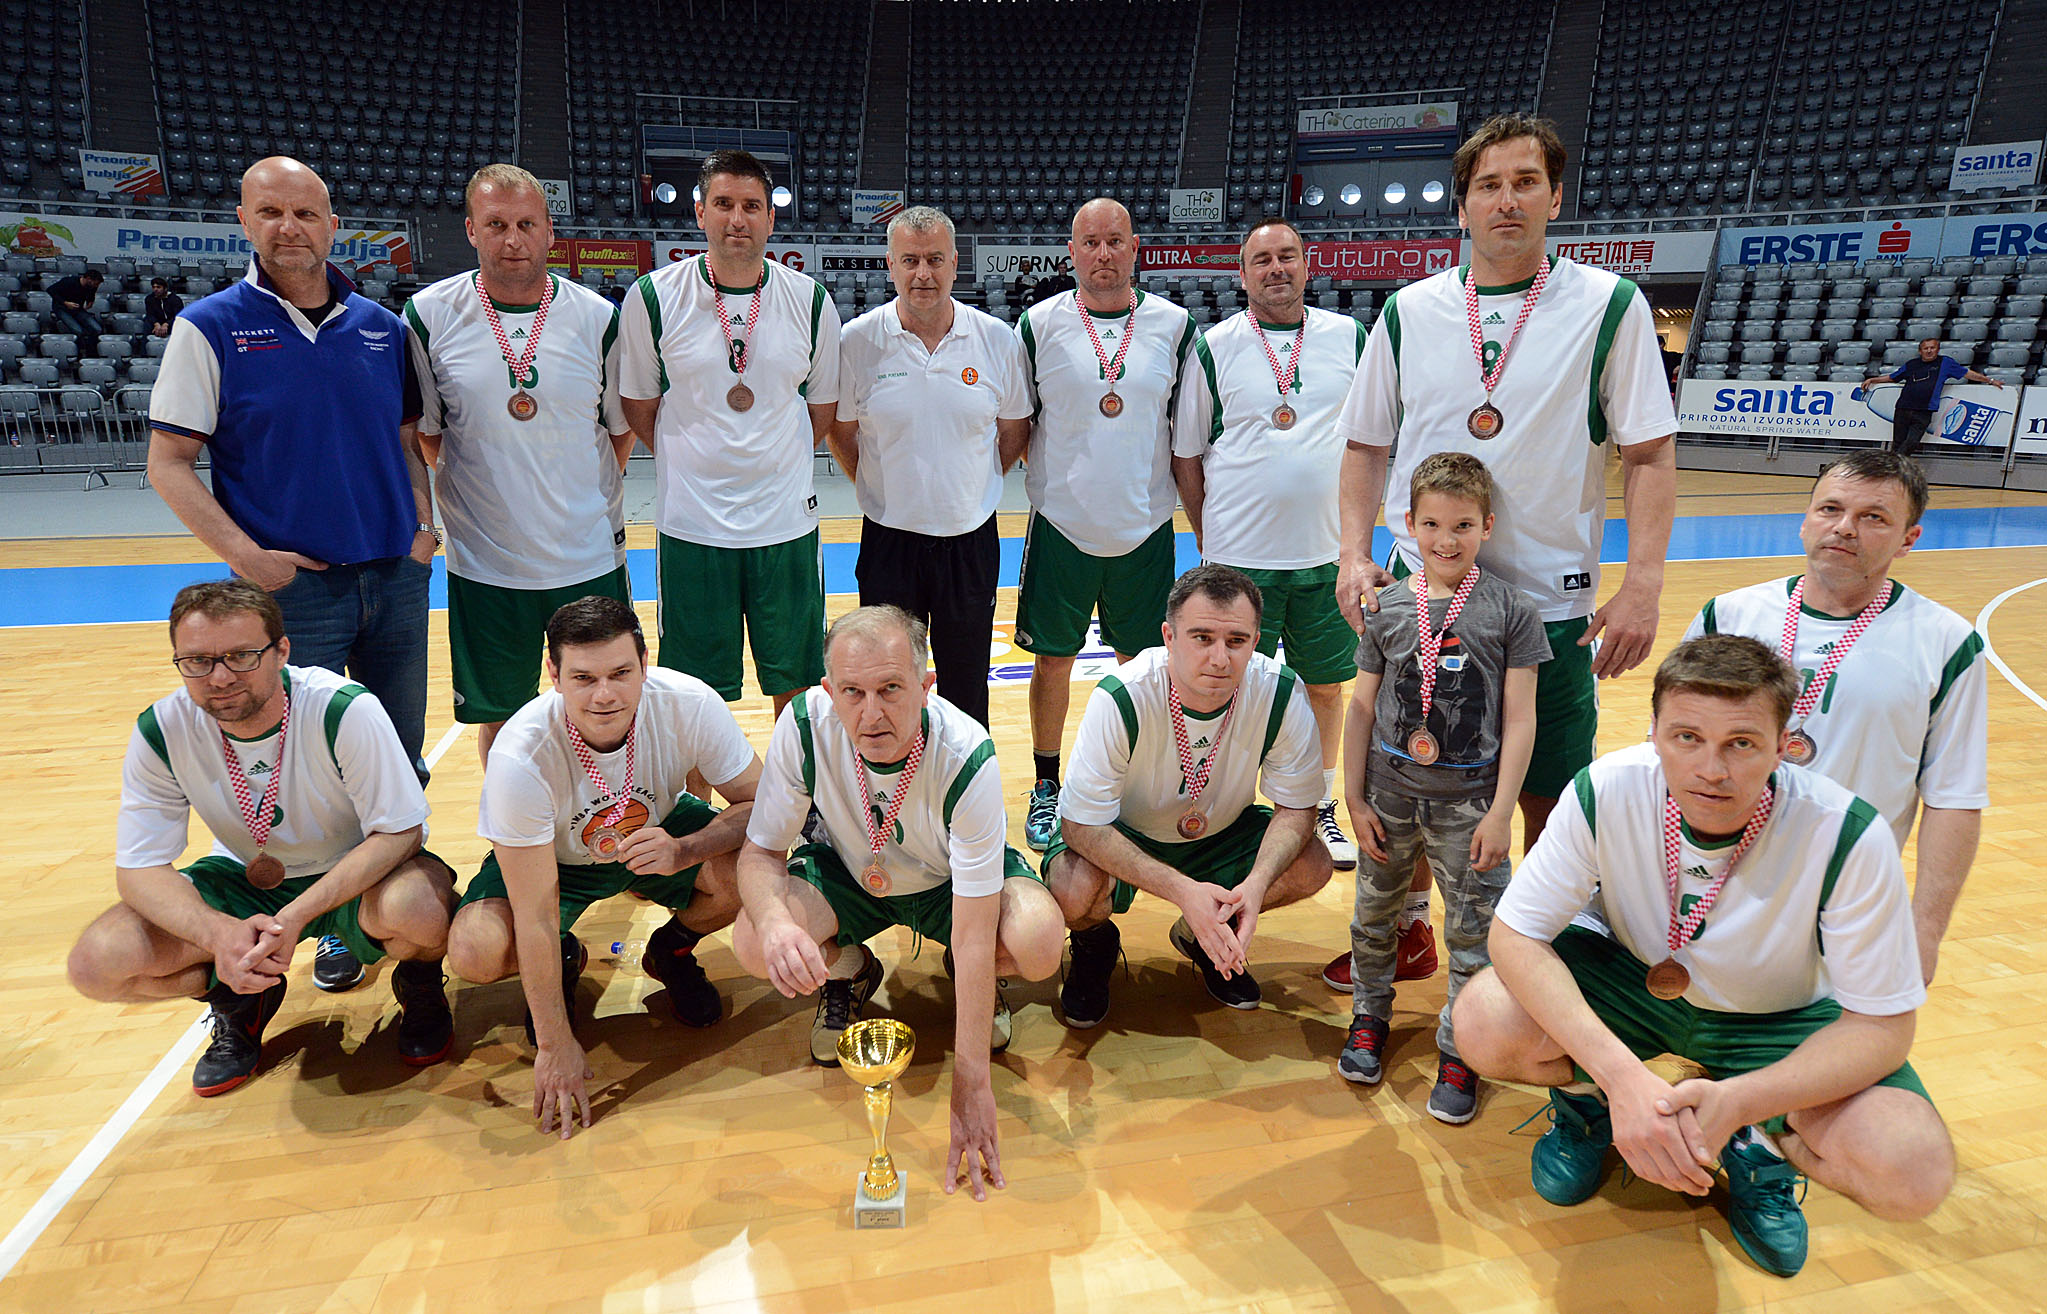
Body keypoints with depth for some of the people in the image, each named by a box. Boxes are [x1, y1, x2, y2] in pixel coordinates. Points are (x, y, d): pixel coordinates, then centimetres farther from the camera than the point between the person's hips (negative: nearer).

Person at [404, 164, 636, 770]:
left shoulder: (597, 318, -2)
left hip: (591, 556, 0)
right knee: (497, 718, 11)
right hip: (483, 562, 0)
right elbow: (422, 431, 7)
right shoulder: (429, 316, -3)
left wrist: (587, 502, 8)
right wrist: (472, 492, 5)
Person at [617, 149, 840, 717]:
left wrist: (777, 465, 10)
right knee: (699, 693, 8)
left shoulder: (811, 300, 0)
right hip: (692, 524, -1)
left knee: (795, 681, 12)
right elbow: (639, 405, 7)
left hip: (788, 521, 2)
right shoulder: (653, 298, -4)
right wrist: (694, 465, 6)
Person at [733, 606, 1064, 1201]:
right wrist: (773, 918, -43)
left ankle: (975, 980, 7)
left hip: (950, 880, -2)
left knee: (1039, 943, -32)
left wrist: (970, 1085, -33)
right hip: (848, 875, 2)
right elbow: (761, 851, -17)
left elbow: (974, 934, -33)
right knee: (754, 944, -27)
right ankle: (850, 975, 9)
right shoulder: (804, 726, -29)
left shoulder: (967, 757, -35)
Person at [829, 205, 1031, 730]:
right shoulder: (857, 342, -5)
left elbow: (1015, 431, 10)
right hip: (889, 539, -1)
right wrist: (877, 488, 6)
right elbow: (839, 430, 7)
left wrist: (975, 485, 9)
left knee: (967, 686, 12)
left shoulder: (997, 339, -2)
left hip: (971, 540, 1)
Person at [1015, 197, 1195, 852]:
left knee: (1142, 662, 9)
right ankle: (1046, 788, 22)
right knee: (1053, 657, 5)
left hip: (1146, 528, 1)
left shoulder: (1174, 325, 3)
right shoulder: (1039, 324, -1)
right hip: (1061, 525, -1)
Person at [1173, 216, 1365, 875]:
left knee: (1326, 686, 11)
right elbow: (1186, 453, 4)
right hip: (1238, 556, -2)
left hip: (1327, 552, 3)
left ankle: (1321, 812, 28)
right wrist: (1208, 537, 2)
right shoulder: (1213, 348, -1)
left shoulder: (1350, 338, 6)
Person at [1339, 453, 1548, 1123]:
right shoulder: (1388, 606, -1)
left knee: (1474, 931, 5)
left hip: (1469, 798, -2)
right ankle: (1369, 1015, 38)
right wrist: (1355, 797, 2)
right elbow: (1362, 706, 3)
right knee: (1375, 913, 16)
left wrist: (1500, 813, -10)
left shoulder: (1511, 610, -7)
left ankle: (1459, 1050, 23)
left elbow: (1519, 720, -7)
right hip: (1390, 792, 2)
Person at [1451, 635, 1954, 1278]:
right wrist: (1621, 1074, -37)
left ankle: (1763, 1141, 10)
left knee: (1914, 1173, -26)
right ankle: (1586, 1095, 9)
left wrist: (1736, 1101, -35)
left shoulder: (1847, 837, -28)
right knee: (1484, 1023, -28)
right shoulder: (1605, 792, -27)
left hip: (1780, 1020, 0)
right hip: (1627, 975, 0)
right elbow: (1514, 935, -23)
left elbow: (1881, 1025, -19)